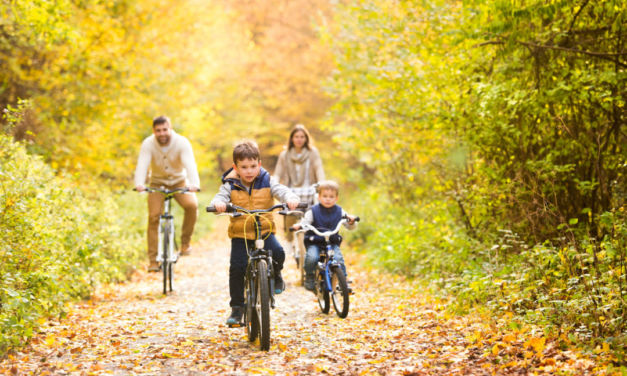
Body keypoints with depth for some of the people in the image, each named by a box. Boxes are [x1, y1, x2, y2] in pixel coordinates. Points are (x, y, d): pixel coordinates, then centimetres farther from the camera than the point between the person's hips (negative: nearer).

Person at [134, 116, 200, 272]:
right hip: (157, 183, 1)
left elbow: (190, 164, -34)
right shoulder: (148, 144, -18)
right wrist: (139, 184, -51)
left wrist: (194, 184, -53)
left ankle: (185, 241, -6)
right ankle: (153, 260, -7)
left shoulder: (182, 143, -21)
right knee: (153, 216, -15)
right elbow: (142, 165, -31)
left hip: (179, 181, 0)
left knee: (191, 205, -28)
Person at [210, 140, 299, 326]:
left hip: (264, 230, 0)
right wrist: (218, 203, -39)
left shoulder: (267, 182, -1)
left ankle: (275, 275, 7)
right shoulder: (230, 185, -2)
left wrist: (291, 199, -36)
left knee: (277, 253, -28)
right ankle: (237, 307, 4)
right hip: (240, 233, 0)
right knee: (236, 268, -10)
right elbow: (220, 197, -13)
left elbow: (281, 190, -13)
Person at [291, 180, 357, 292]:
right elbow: (305, 222, -6)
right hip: (314, 242, -2)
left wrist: (351, 222, -14)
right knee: (312, 257, -30)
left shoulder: (339, 211, 7)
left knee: (338, 258, -25)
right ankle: (309, 277, -3)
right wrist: (298, 226, -29)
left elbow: (350, 227, 9)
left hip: (333, 242, 2)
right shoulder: (313, 211, 0)